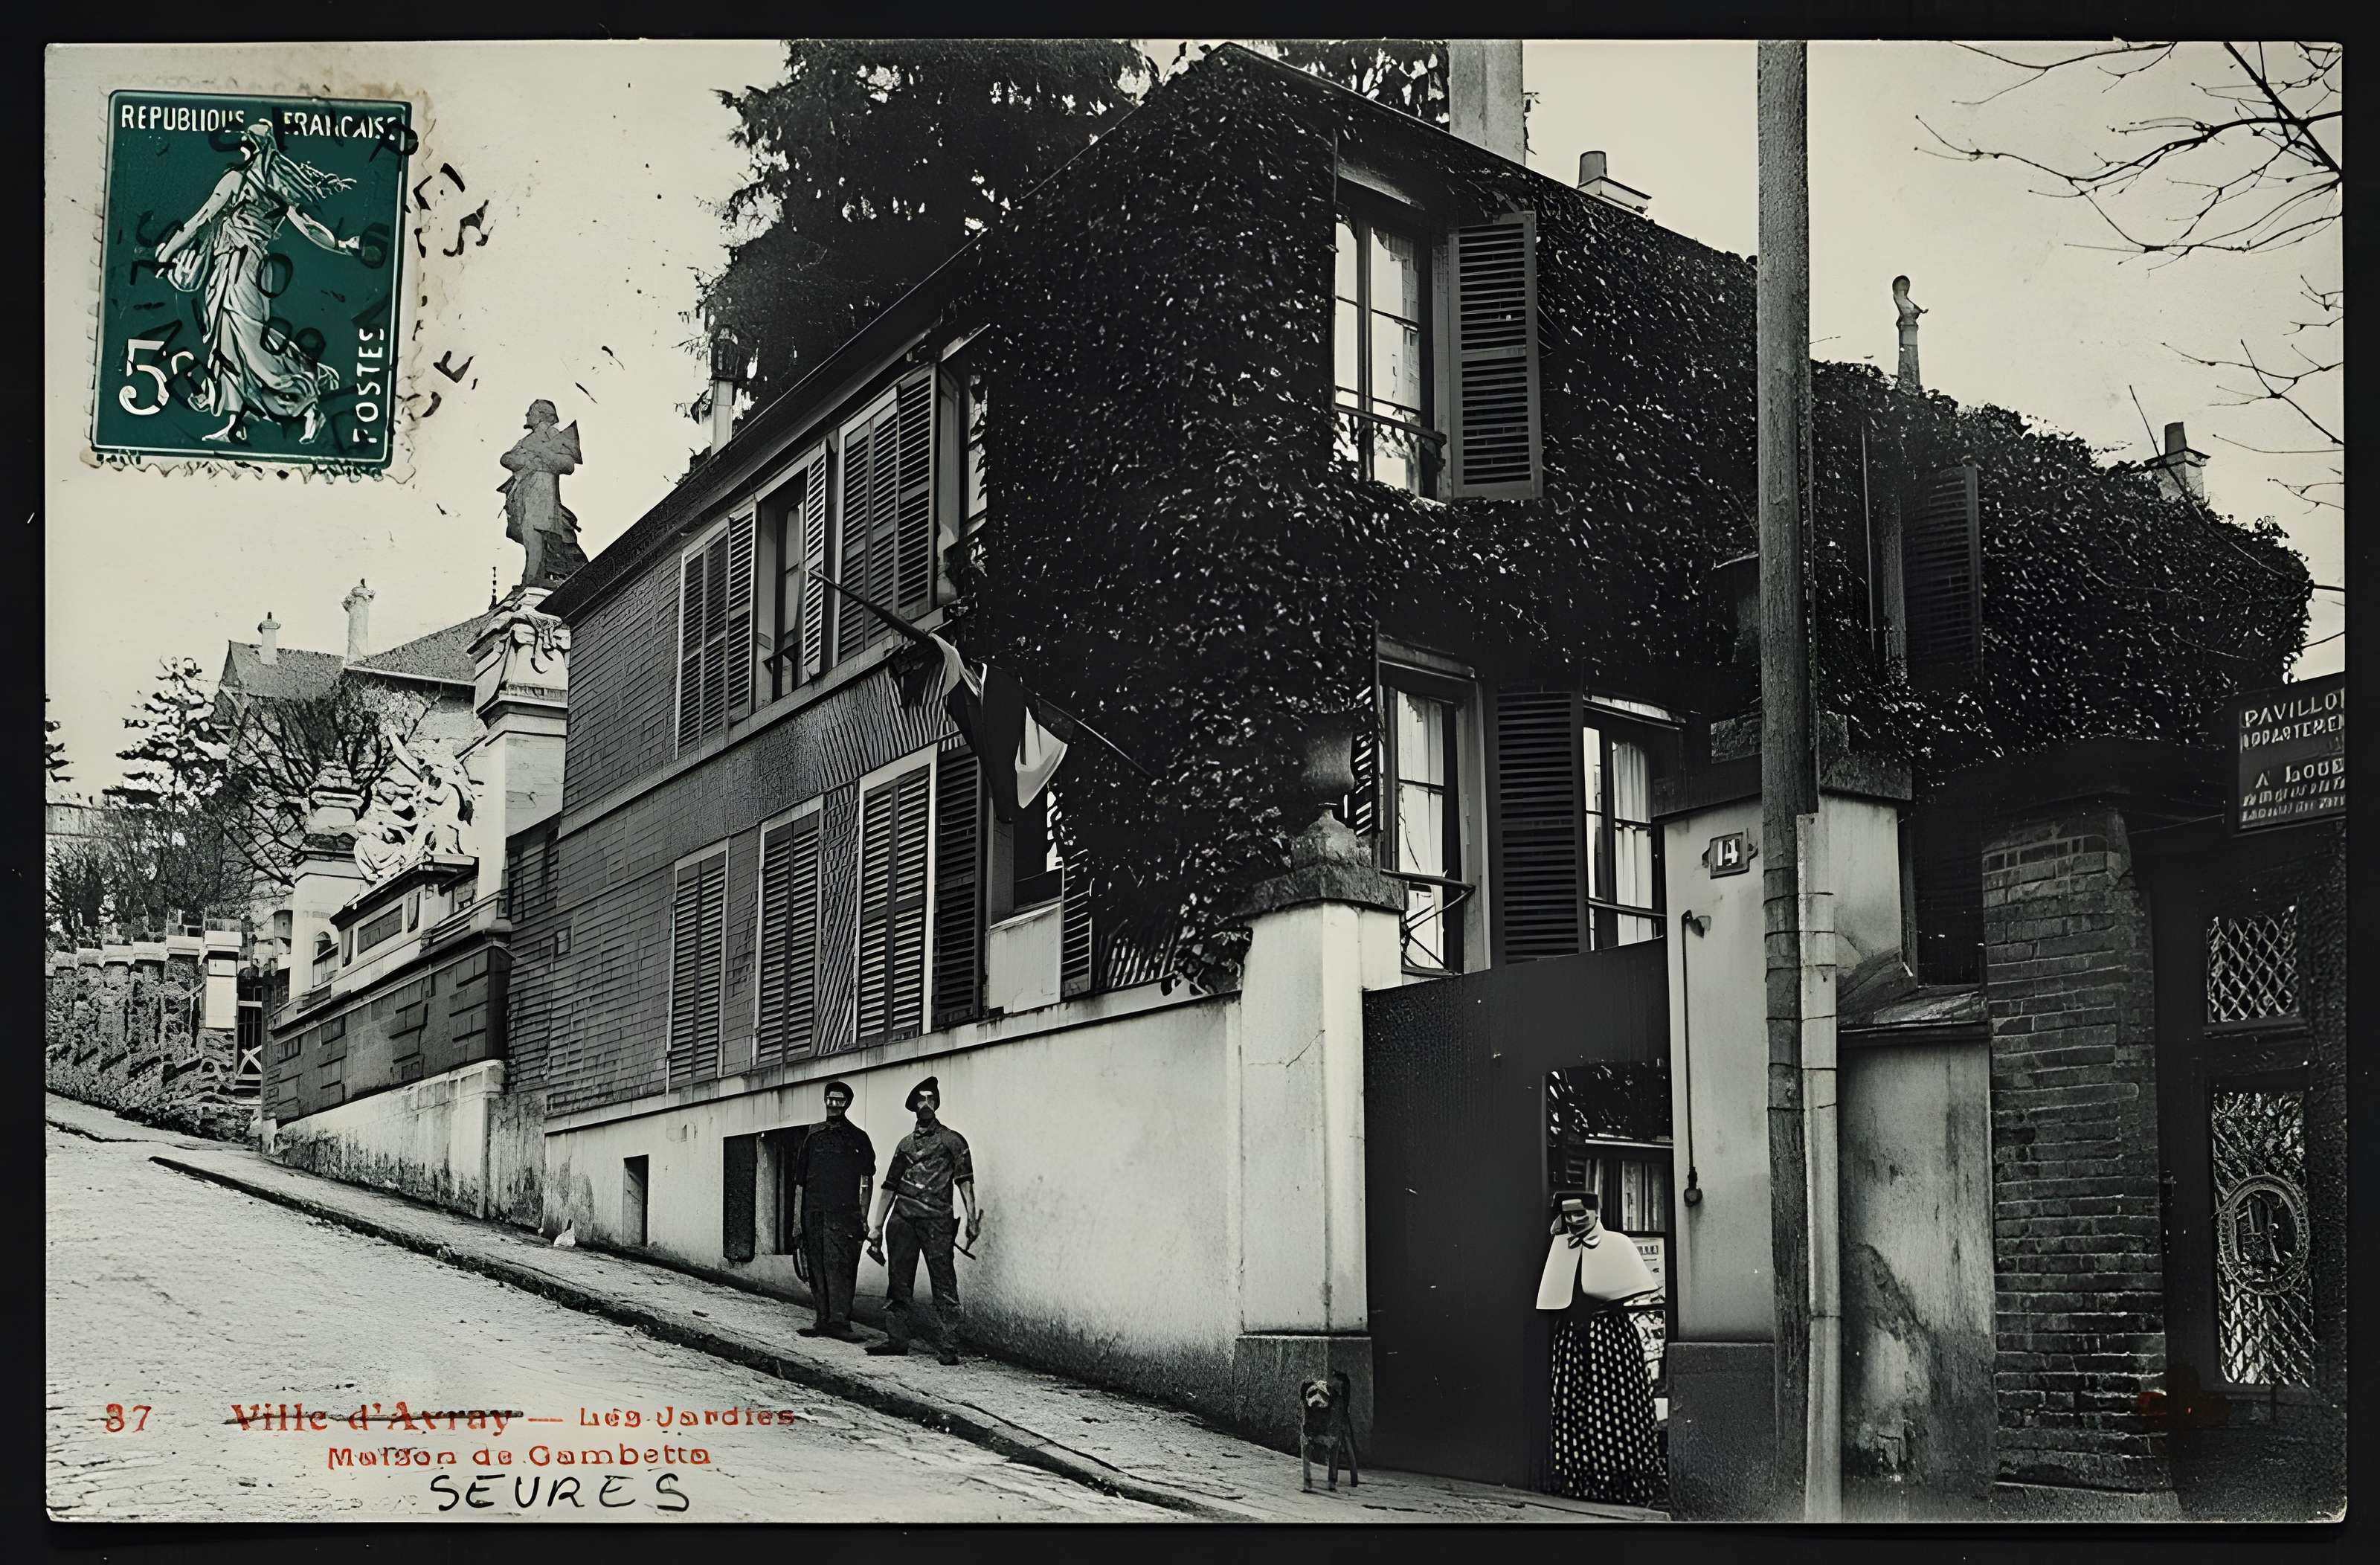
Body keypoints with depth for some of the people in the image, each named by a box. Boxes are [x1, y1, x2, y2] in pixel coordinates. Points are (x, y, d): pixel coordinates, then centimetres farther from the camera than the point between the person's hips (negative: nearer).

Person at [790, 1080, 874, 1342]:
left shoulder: (858, 1139, 7)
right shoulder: (813, 1138, 15)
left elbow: (866, 1181, 3)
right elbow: (800, 1181, 16)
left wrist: (863, 1217, -7)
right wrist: (797, 1218, 10)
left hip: (843, 1213, -4)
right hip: (813, 1212, 4)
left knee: (839, 1265, -12)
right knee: (817, 1268, 4)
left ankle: (839, 1320, -16)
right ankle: (823, 1320, 8)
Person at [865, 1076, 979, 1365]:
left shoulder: (952, 1140, 6)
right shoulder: (906, 1144, 19)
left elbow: (965, 1181, -2)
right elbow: (889, 1187, 20)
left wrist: (971, 1218, -14)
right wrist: (877, 1226, 15)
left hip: (936, 1221, -5)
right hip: (903, 1219, 5)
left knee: (944, 1284, -7)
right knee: (898, 1281, 5)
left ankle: (948, 1348, -9)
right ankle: (897, 1338, 13)